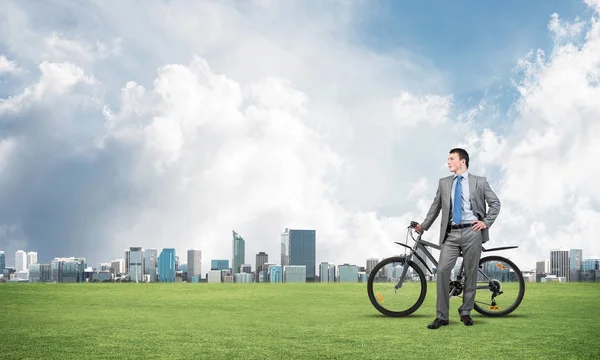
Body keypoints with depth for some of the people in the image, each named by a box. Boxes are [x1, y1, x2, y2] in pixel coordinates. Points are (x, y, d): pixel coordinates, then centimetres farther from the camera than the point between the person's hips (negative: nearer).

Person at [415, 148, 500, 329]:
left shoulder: (479, 181, 6)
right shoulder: (444, 183, 13)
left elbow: (495, 203, 10)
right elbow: (436, 206, 19)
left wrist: (486, 222, 1)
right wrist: (424, 225, 20)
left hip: (472, 232, -1)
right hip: (451, 234, 2)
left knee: (471, 273, 3)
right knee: (442, 270, -10)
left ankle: (465, 312, 18)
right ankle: (441, 316, -5)